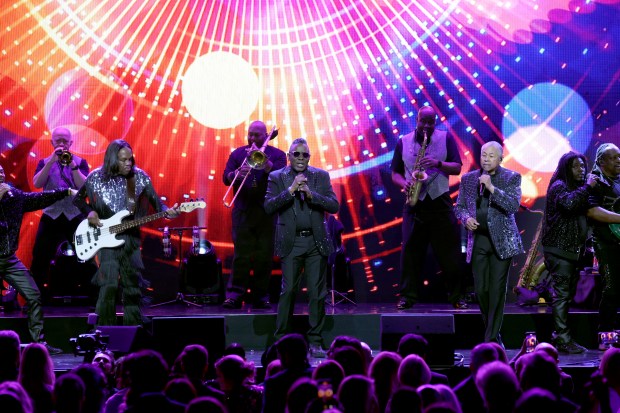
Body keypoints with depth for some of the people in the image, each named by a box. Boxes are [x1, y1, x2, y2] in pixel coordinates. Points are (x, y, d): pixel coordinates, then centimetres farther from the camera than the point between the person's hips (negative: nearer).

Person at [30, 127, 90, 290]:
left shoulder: (80, 162, 6)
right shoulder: (45, 163, 10)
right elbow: (37, 184, -8)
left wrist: (72, 164, -18)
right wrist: (52, 161, -16)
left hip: (76, 217, -1)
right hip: (51, 217, 1)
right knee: (40, 259, 1)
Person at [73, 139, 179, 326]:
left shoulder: (140, 177, 0)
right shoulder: (96, 178, -3)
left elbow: (156, 202, 0)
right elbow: (78, 198, 12)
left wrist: (167, 211, -20)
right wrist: (89, 212, -6)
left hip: (131, 239, 2)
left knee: (133, 285, 7)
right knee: (109, 285, -14)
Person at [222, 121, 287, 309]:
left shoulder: (277, 154, 8)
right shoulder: (238, 154, 14)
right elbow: (226, 178, 5)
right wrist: (237, 174, -17)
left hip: (268, 212, 0)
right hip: (243, 212, 0)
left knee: (265, 256, 0)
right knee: (241, 255, -6)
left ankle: (261, 296, 6)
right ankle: (234, 295, -7)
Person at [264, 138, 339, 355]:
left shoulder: (321, 176, 6)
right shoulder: (276, 177, 4)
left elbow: (334, 206, -3)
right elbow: (268, 207, -7)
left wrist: (310, 193, -16)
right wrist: (290, 190, -18)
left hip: (317, 241, 1)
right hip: (291, 243, -1)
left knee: (317, 293, 1)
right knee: (288, 291, -3)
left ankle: (315, 342, 9)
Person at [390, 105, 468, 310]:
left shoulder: (446, 138, 6)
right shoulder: (404, 142, 10)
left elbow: (457, 168, 1)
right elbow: (395, 173, 11)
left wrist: (439, 164, -17)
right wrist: (404, 183, -9)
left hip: (440, 203, -1)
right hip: (414, 203, 1)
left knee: (449, 251, 0)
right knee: (410, 250, -2)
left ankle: (456, 297, 9)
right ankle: (407, 297, 4)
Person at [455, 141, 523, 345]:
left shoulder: (512, 178, 0)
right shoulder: (468, 179, 9)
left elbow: (514, 206, -12)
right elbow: (459, 206, 15)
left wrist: (492, 188, -20)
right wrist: (466, 218, -7)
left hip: (502, 240, -3)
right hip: (478, 239, 3)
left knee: (497, 290, -6)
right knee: (481, 289, 2)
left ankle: (492, 338, 0)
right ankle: (492, 330, 21)